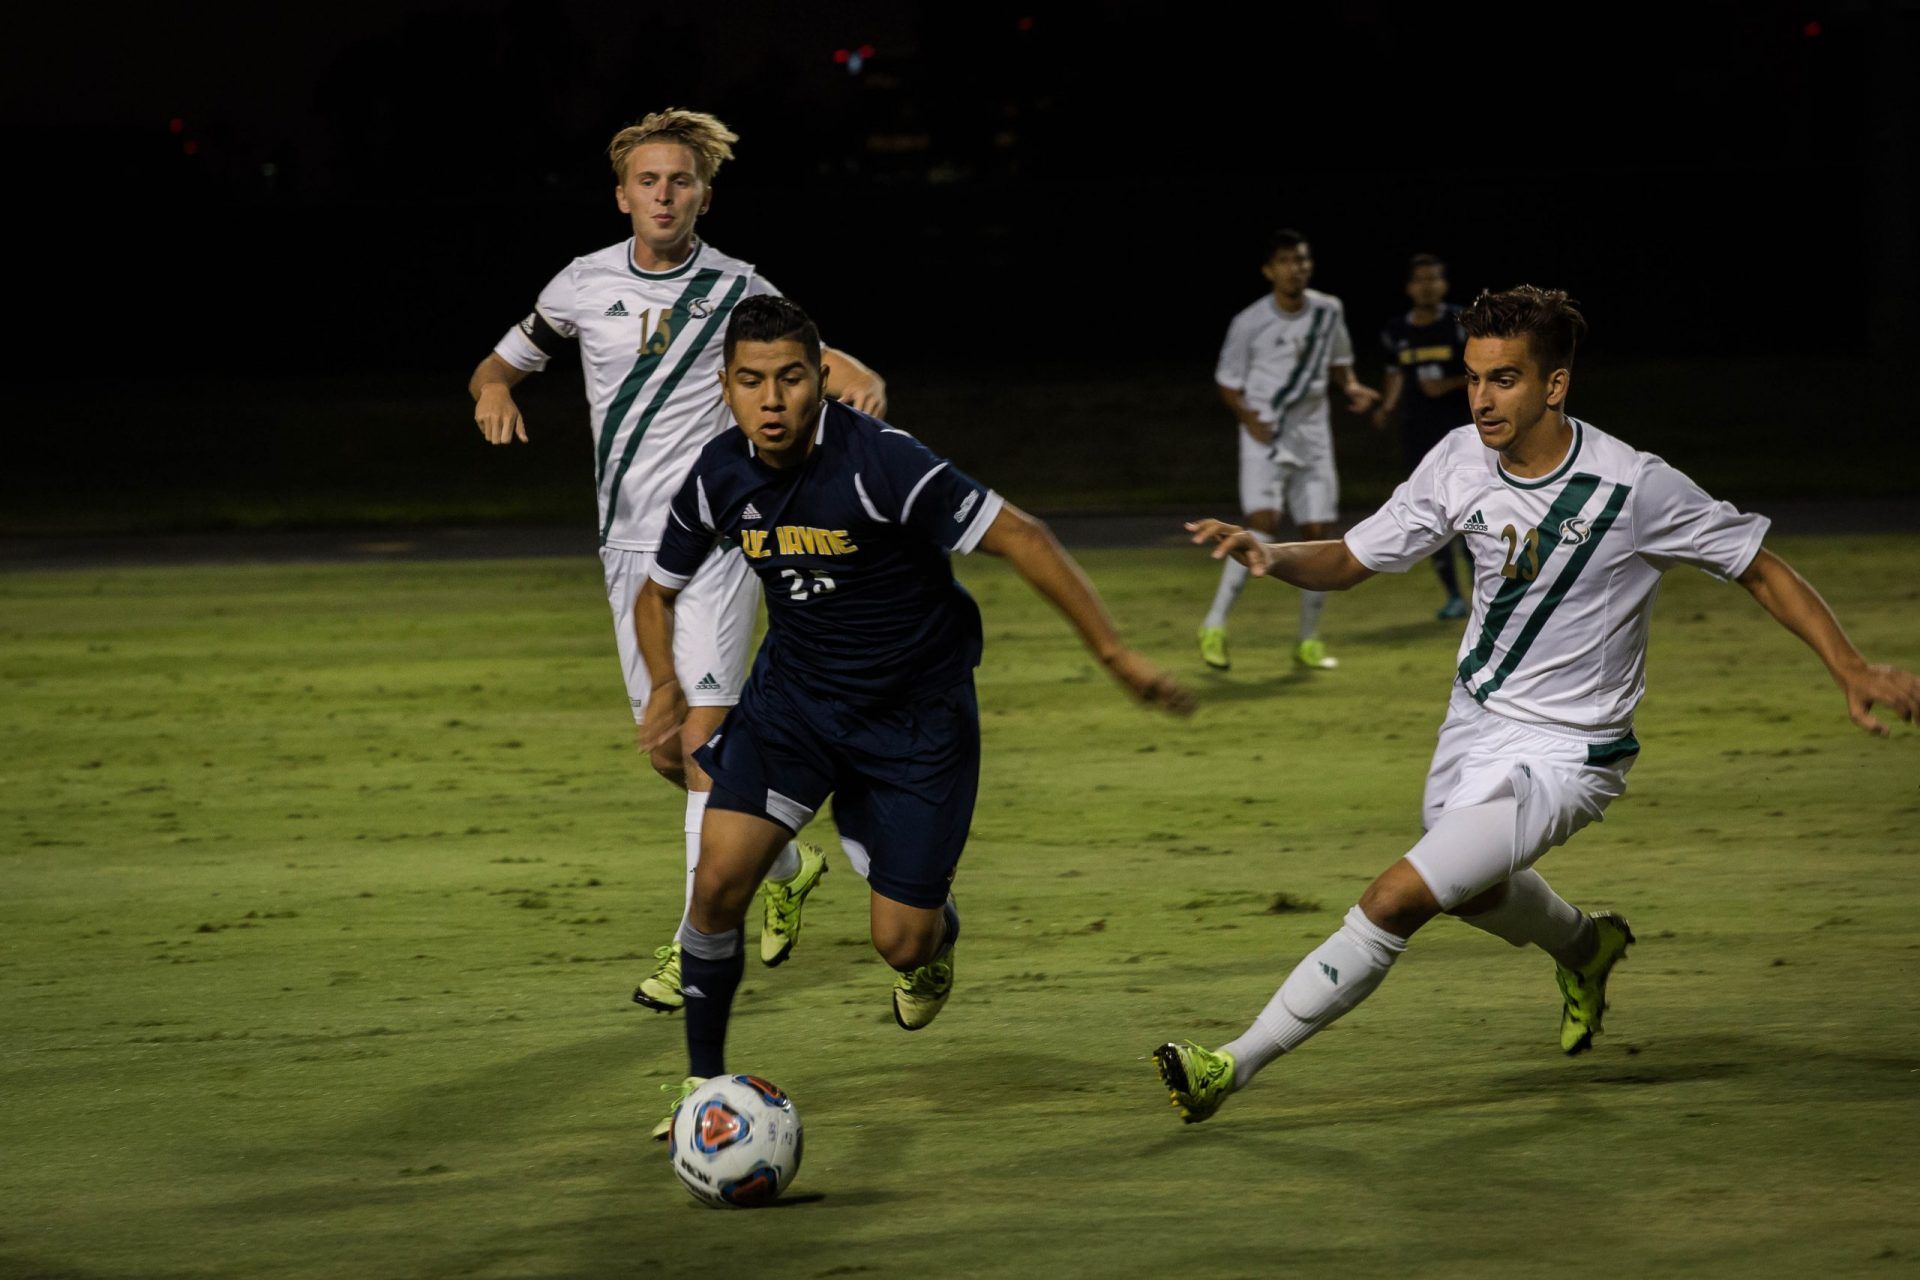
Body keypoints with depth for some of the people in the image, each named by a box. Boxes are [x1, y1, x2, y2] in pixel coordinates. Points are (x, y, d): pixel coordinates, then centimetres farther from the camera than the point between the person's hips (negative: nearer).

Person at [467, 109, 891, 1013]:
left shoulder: (736, 291, -3)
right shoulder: (583, 286, 5)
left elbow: (825, 363, 0)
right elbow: (502, 363, 16)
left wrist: (862, 386, -25)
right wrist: (494, 390, -9)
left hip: (717, 540, -4)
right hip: (629, 547, 4)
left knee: (702, 734, -15)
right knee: (664, 748, 8)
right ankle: (785, 864, 33)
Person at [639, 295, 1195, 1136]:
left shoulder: (880, 463, -27)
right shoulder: (719, 478, -10)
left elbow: (1017, 538, -24)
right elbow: (658, 592, 9)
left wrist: (1115, 654, -26)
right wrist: (667, 685, -9)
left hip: (916, 713, -3)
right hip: (794, 695, 4)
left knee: (900, 942, -2)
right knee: (720, 878, -15)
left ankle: (938, 930, 38)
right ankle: (703, 1080, 5)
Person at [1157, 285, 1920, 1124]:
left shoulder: (1634, 486, -22)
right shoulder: (1462, 461, -9)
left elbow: (1759, 567, -10)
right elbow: (1350, 562, -3)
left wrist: (1853, 670, -18)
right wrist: (1268, 555, -23)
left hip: (1562, 756, -7)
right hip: (1475, 723, 7)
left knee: (1394, 902, -18)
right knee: (1473, 892, 31)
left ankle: (1232, 1068, -9)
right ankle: (1584, 946, 63)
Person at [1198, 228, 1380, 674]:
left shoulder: (1328, 311, 3)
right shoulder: (1249, 323, -8)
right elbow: (1228, 383, 0)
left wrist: (1351, 387, -3)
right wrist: (1245, 415, -18)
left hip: (1312, 437, 4)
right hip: (1265, 436, -4)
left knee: (1317, 533, 1)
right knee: (1263, 523, -21)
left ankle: (1309, 641, 13)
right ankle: (1214, 626, -13)